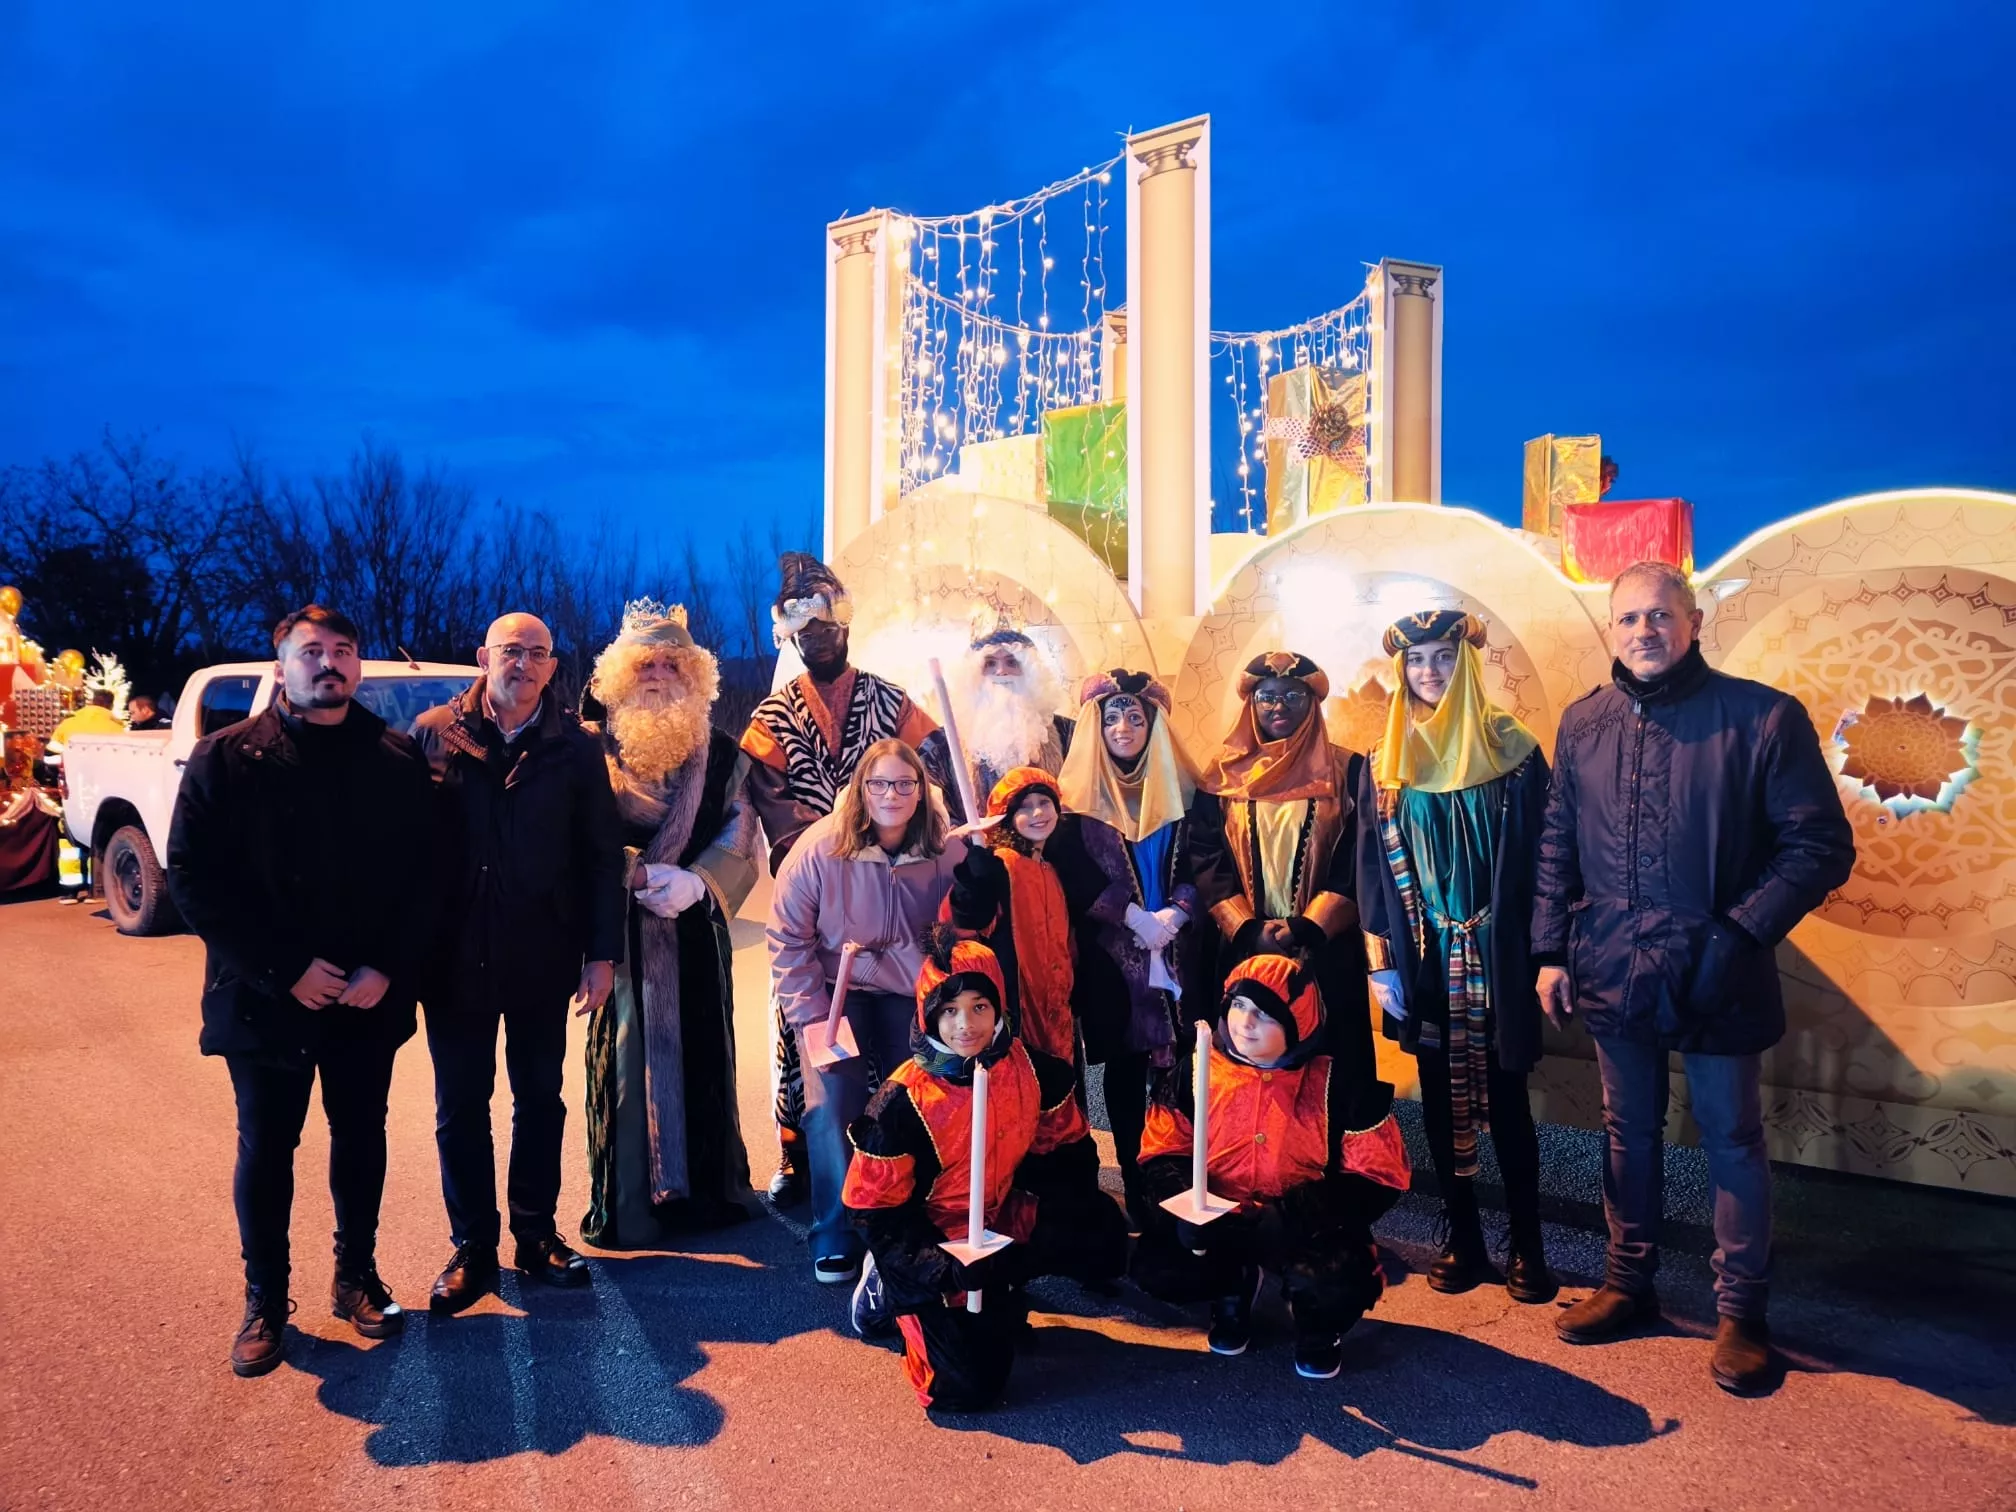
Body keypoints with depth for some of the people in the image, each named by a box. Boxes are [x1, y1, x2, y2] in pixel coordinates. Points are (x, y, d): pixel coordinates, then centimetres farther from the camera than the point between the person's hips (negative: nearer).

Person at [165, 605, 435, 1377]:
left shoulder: (399, 760, 0)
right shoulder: (226, 758, -4)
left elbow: (422, 876, -1)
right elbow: (193, 878, -8)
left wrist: (390, 970, -13)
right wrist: (285, 969, -14)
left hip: (370, 997, 2)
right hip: (266, 997, -1)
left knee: (361, 1139, 13)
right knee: (266, 1149, 9)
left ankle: (356, 1276, 31)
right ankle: (264, 1301, 26)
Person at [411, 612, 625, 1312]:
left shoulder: (575, 747, -1)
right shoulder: (434, 733, -1)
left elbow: (603, 856, 0)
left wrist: (601, 953, -3)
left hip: (543, 959, 1)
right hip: (456, 958, 0)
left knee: (541, 1100, 13)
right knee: (460, 1109, 9)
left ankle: (536, 1235, 28)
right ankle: (473, 1248, 24)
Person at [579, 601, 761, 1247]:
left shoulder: (720, 753, 8)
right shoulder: (595, 748, 2)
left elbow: (739, 835, 3)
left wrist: (695, 883, -12)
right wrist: (641, 875, -13)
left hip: (696, 927, 2)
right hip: (622, 928, -2)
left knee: (700, 1051, 6)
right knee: (627, 1056, 0)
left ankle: (706, 1187, 20)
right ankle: (626, 1202, 11)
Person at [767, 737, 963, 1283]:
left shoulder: (943, 853, -10)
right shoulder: (821, 847, -16)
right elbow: (789, 940, -10)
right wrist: (810, 1018, -14)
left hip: (911, 993, 2)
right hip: (836, 988, -2)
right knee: (834, 1104, -16)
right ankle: (836, 1240, 2)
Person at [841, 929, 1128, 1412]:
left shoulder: (1033, 1072, -11)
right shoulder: (902, 1102, -22)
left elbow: (1068, 1149, 4)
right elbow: (874, 1211, -15)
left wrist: (1073, 1220, -14)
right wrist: (940, 1268, -29)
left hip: (1007, 1224, 4)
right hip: (931, 1246, -4)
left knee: (1103, 1248, -16)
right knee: (966, 1387, -15)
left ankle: (997, 1288, 4)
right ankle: (893, 1290, 10)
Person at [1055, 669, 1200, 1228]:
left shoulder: (1181, 789, 7)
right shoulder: (1078, 794, 2)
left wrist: (1173, 915, -12)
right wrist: (1134, 918, -12)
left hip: (1176, 950, 1)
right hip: (1110, 953, -1)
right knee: (1125, 1067, 3)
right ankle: (1135, 1183, 15)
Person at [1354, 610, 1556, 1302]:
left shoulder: (1511, 749, -2)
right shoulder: (1384, 762, 4)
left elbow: (1537, 855, -3)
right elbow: (1371, 864, 3)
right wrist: (1380, 959, -2)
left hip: (1496, 954, -2)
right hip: (1424, 956, 2)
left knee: (1504, 1097, 4)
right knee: (1441, 1098, 9)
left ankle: (1526, 1246, 19)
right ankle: (1463, 1239, 23)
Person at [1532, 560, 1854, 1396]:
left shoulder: (1764, 717, -9)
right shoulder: (1584, 723, 3)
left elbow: (1822, 846, -9)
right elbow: (1557, 845, 8)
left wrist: (1740, 931, -16)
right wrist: (1551, 951, 5)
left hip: (1716, 976, -3)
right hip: (1612, 973, 4)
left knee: (1732, 1141, 10)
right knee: (1629, 1133, 17)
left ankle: (1741, 1311, 27)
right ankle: (1628, 1284, 34)